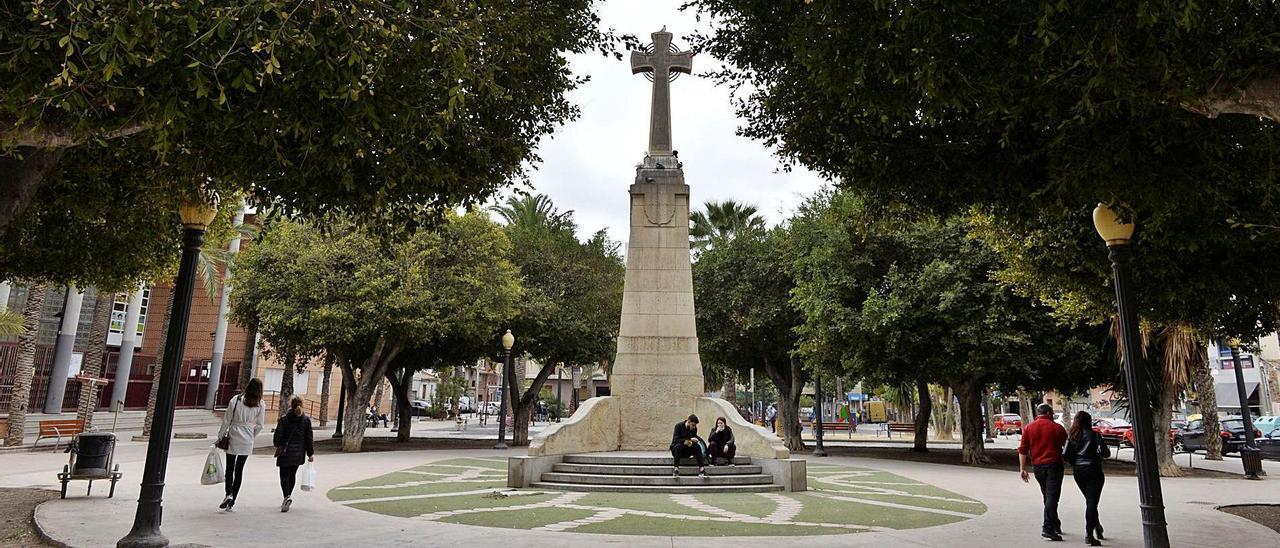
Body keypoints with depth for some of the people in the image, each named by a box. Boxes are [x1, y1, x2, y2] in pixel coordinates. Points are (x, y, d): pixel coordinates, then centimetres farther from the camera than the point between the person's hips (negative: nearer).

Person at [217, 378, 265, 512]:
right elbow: (259, 426, -2)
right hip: (247, 441, 1)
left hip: (233, 438, -1)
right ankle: (232, 502, 11)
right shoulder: (260, 404, -5)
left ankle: (229, 493, -11)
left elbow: (226, 420, -4)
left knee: (230, 468, 10)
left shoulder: (236, 400, -8)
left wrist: (220, 437, 6)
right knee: (239, 470, 9)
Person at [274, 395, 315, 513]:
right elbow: (309, 438, 1)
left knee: (284, 476, 1)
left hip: (286, 452, -3)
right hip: (299, 453, 3)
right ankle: (288, 497, 25)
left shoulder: (283, 419, -9)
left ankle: (287, 497, -20)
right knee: (292, 475, 18)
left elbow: (278, 437, -6)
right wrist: (310, 454, 7)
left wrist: (278, 446, 15)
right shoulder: (306, 420, -1)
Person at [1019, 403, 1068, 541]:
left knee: (1047, 496, 18)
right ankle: (1048, 528, -15)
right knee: (1052, 497, -6)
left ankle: (1056, 525, 29)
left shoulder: (1028, 428, 4)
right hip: (1054, 465, -4)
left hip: (1037, 466, 4)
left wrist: (1022, 468, 0)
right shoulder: (1057, 427, -3)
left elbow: (1023, 450, -1)